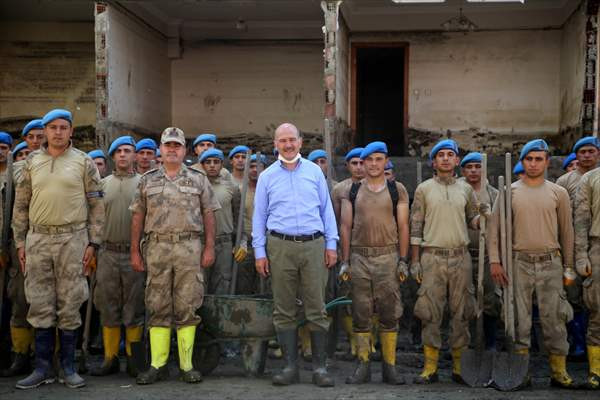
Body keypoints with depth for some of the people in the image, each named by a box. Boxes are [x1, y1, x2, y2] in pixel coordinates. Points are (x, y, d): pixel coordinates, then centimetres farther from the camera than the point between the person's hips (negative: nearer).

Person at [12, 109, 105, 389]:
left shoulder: (84, 162, 3)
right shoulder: (32, 162, 10)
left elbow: (96, 205, 2)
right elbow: (20, 205, 12)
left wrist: (93, 243, -4)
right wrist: (20, 242, 6)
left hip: (72, 239, -2)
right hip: (38, 239, 2)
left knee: (70, 306, 2)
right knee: (40, 306, 4)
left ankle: (68, 367, 12)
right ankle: (43, 368, 13)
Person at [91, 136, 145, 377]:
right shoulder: (103, 184, 11)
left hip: (134, 253, -2)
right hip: (108, 253, 2)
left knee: (134, 308, 2)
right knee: (108, 307, 6)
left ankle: (133, 358, 10)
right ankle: (110, 358, 14)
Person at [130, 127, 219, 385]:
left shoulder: (198, 180, 8)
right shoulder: (147, 180, 11)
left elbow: (208, 214, 6)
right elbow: (138, 217, 10)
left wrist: (209, 247, -2)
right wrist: (135, 250, 4)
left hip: (189, 247, -1)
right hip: (156, 247, 1)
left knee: (187, 307, 0)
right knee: (158, 307, 3)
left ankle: (186, 365, 6)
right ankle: (157, 365, 8)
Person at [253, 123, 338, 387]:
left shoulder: (314, 172, 9)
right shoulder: (267, 176, 9)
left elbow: (326, 209, 11)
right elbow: (259, 216, 9)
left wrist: (331, 244, 4)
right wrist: (259, 252, 2)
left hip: (314, 246, 0)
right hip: (280, 247, 0)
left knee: (317, 309, 0)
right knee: (284, 310, 3)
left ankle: (319, 367, 7)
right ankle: (290, 367, 11)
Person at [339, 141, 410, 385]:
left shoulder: (397, 190, 6)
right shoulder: (352, 191, 9)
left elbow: (403, 226, 4)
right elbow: (346, 226, 8)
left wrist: (403, 260, -3)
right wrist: (345, 260, 2)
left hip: (388, 257, -1)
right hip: (359, 257, 1)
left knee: (389, 313, 1)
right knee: (361, 314, 4)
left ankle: (389, 366, 9)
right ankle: (363, 366, 12)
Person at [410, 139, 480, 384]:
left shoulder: (466, 190, 11)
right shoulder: (424, 189, 5)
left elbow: (472, 220, 13)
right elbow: (416, 226, 2)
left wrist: (482, 218, -10)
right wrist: (415, 260, -3)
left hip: (460, 256, 2)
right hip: (432, 256, -2)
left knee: (461, 313, 4)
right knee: (430, 313, -2)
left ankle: (459, 366, 13)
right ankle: (430, 368, 5)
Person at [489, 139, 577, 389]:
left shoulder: (558, 193, 7)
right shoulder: (509, 192, 4)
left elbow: (566, 231, 10)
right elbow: (495, 228, 3)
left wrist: (569, 266, 9)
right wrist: (495, 261, -5)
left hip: (550, 263, 1)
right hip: (519, 262, 0)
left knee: (554, 318, 2)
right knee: (519, 318, 4)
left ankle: (559, 372, 11)